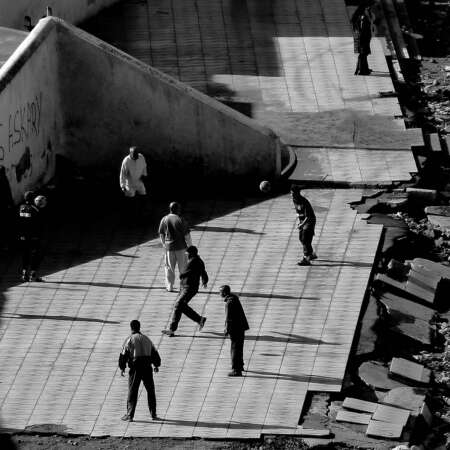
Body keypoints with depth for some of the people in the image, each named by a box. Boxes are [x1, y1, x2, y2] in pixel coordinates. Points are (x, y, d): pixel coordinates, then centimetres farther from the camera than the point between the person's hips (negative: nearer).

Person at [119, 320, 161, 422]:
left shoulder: (129, 340, -3)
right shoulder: (146, 339, 12)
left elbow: (123, 355, -6)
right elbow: (154, 353, 18)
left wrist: (122, 368, 3)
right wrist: (156, 365, 30)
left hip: (135, 368, -3)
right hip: (147, 367, 3)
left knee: (132, 391, 1)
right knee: (150, 390, 14)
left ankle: (129, 415, -3)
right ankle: (153, 414, 15)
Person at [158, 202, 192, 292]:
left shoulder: (164, 220, -2)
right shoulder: (181, 220, -12)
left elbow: (161, 235, 6)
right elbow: (187, 235, -10)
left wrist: (164, 244, 21)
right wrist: (191, 247, 1)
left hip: (169, 247, 2)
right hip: (181, 247, -2)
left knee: (169, 267, 13)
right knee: (183, 267, 10)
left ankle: (169, 286, 13)